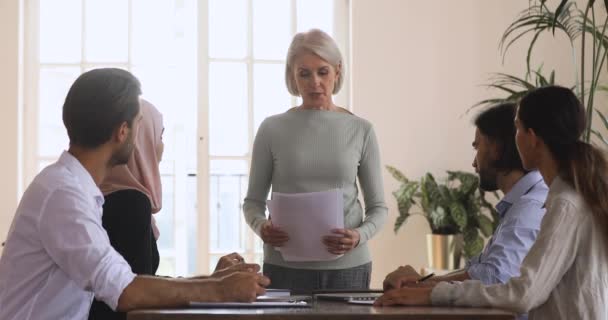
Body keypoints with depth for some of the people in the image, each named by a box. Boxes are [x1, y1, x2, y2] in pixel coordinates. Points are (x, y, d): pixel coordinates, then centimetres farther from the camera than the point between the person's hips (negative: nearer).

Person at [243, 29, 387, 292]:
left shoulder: (361, 131, 4)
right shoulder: (272, 130, 2)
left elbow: (377, 206, 7)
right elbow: (254, 200, 8)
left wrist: (360, 236, -13)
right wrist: (261, 226, -13)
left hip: (348, 267, 1)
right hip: (286, 267, 0)